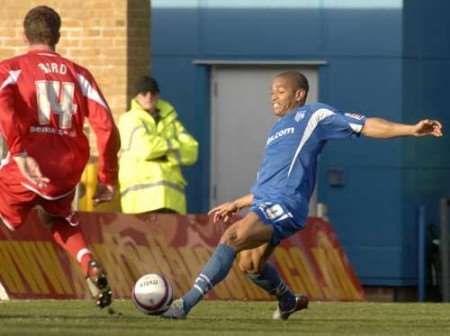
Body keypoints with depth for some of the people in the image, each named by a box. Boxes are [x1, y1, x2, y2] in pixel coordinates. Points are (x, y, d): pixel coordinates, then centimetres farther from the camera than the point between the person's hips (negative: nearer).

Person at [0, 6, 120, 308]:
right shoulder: (78, 74, 12)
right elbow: (106, 127, 4)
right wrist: (108, 179, 11)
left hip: (26, 170, -4)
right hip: (68, 173, 4)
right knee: (59, 218, 33)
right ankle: (90, 266, 8)